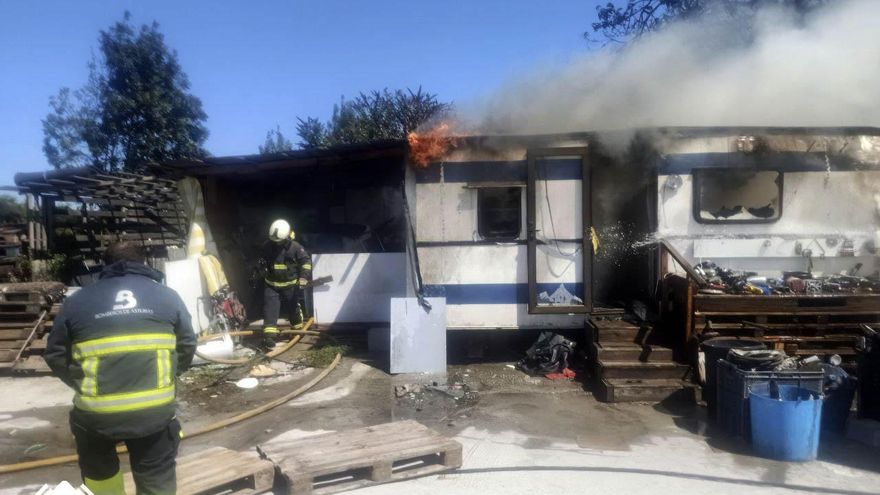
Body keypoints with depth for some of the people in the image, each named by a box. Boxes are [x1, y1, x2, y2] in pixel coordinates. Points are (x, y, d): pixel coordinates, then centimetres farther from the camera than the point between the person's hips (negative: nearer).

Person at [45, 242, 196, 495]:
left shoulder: (77, 300, 6)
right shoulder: (167, 295, 6)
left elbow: (55, 356, 10)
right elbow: (187, 347, 10)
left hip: (96, 413, 1)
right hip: (156, 411, 0)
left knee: (99, 473, 31)